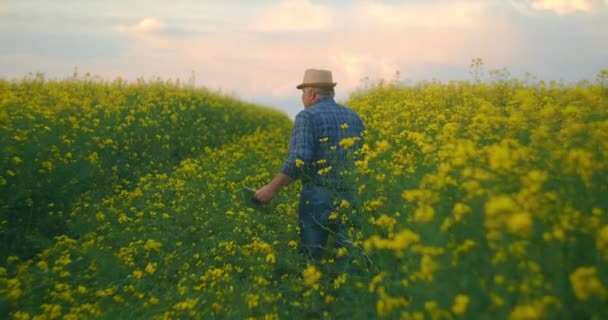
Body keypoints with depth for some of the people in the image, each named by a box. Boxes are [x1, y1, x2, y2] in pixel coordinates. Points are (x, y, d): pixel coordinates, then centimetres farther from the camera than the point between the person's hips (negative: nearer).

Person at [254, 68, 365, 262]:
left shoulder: (308, 117, -7)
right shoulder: (354, 117, 13)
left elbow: (299, 160, -18)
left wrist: (271, 189, -13)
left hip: (318, 197, -5)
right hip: (349, 198, 5)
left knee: (311, 255, 4)